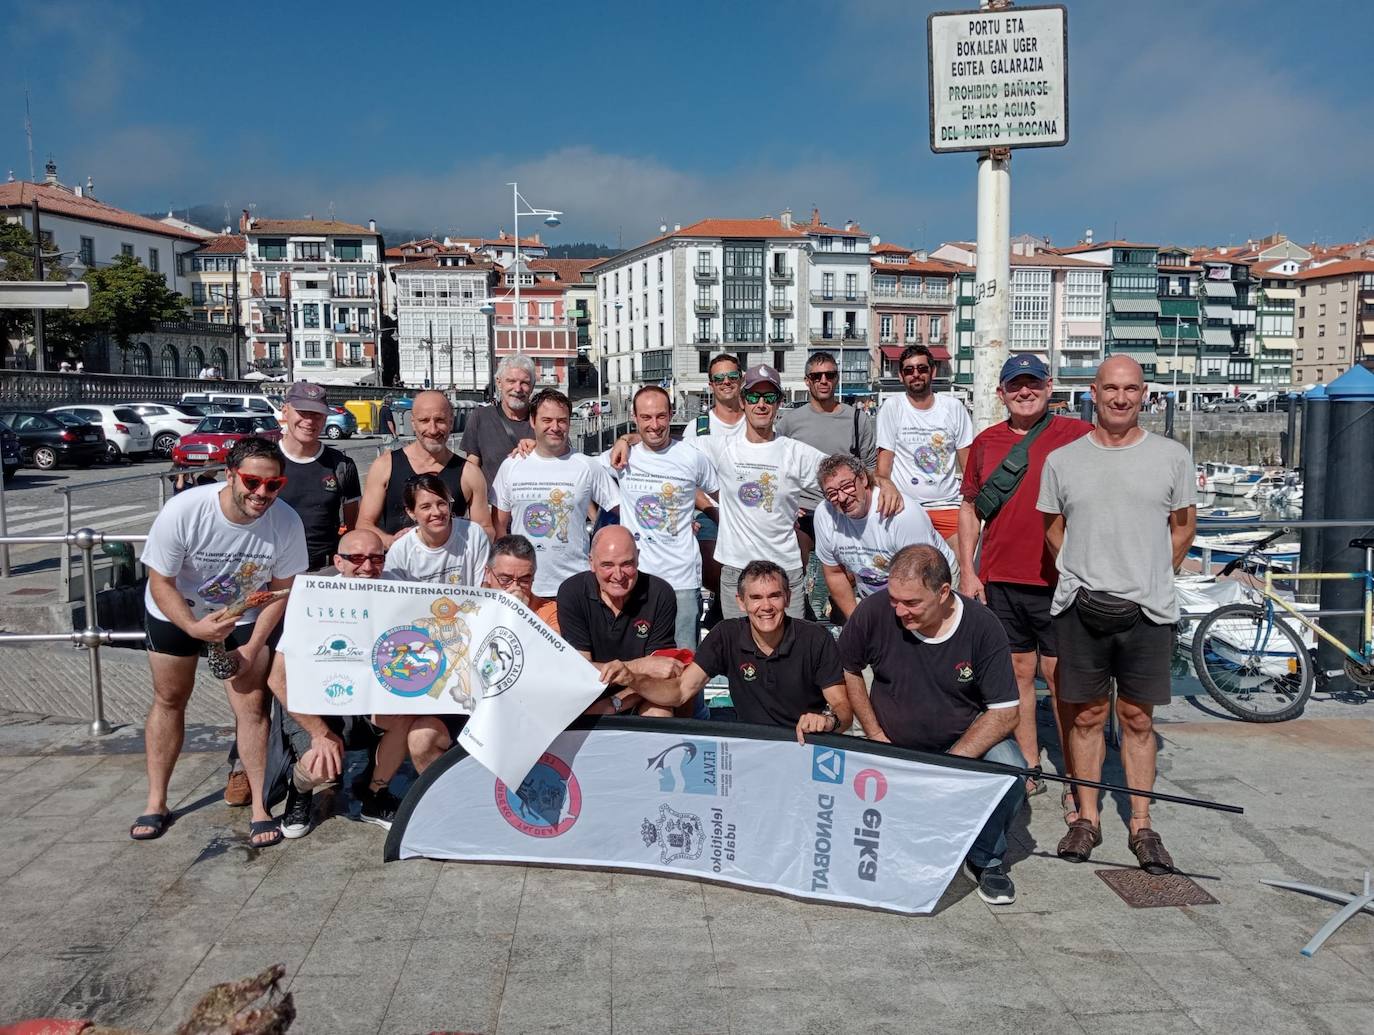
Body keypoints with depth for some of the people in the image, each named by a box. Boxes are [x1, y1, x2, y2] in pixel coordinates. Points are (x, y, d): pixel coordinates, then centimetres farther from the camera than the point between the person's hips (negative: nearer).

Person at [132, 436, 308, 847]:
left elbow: (281, 589, -12)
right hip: (176, 612, 0)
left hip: (245, 616, 0)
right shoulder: (182, 511, -32)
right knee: (169, 699, 11)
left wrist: (252, 648, -16)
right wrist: (194, 628, -36)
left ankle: (259, 806, 6)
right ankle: (156, 802, 25)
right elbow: (161, 583, -21)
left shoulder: (287, 523, -28)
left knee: (252, 704, -5)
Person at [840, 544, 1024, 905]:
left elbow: (1005, 712, -15)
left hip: (968, 739, 0)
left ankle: (986, 860, -1)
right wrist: (876, 737, -3)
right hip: (894, 747, 1)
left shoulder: (982, 626, -18)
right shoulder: (874, 612, -17)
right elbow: (846, 670, 1)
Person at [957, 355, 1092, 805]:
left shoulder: (1078, 435, -1)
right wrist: (967, 572, 7)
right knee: (1018, 673, 11)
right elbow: (969, 508, 14)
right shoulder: (985, 442, 10)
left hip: (1059, 582, -4)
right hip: (998, 581, 4)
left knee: (1061, 678, 0)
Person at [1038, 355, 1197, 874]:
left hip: (1146, 609, 0)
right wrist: (1082, 576, 7)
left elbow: (1183, 525, 12)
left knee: (1137, 718, 7)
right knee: (1086, 715, 8)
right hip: (1080, 606, 1)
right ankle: (1087, 818, 20)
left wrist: (1152, 578, 8)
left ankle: (1141, 826, 18)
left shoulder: (1171, 456, 3)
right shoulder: (1062, 460, 5)